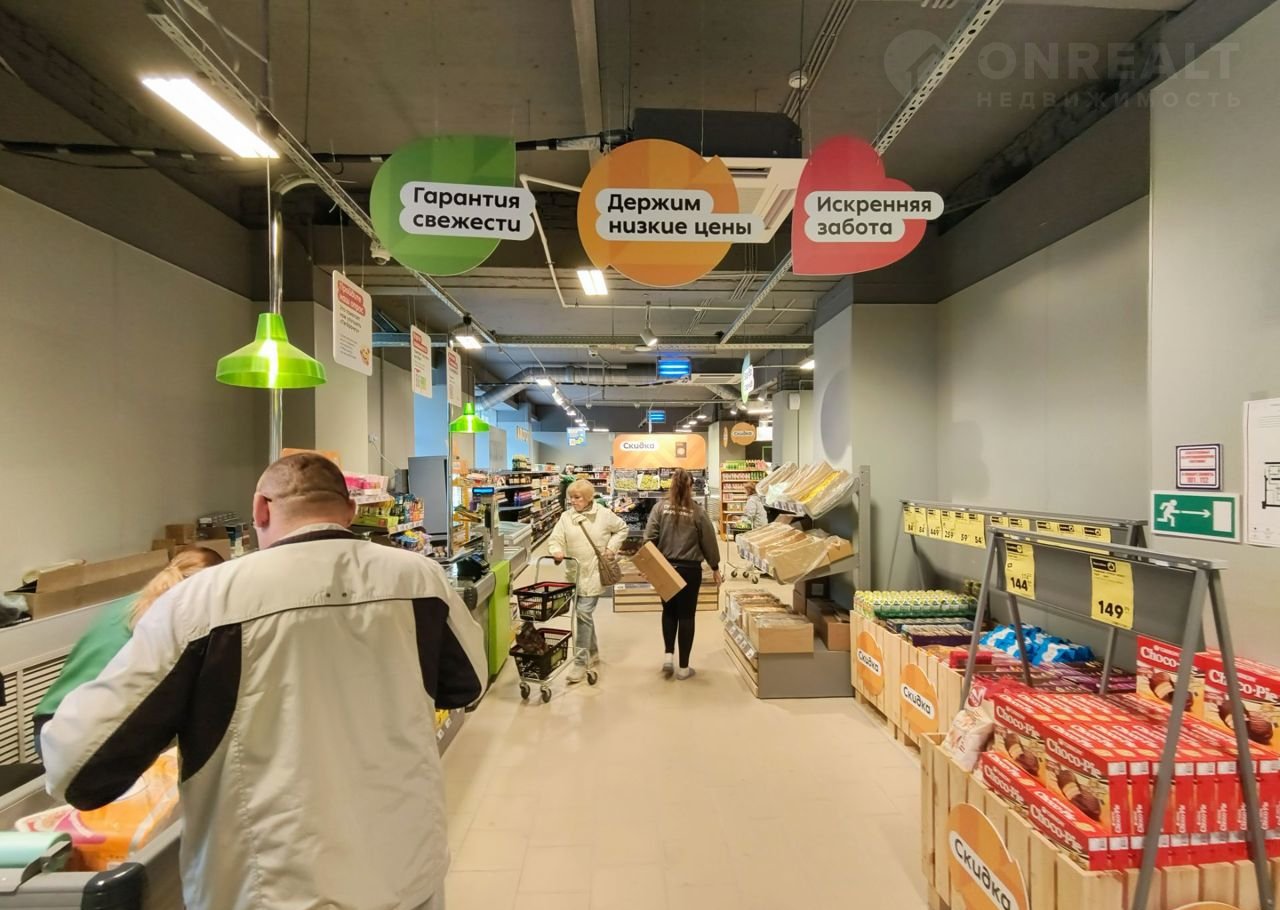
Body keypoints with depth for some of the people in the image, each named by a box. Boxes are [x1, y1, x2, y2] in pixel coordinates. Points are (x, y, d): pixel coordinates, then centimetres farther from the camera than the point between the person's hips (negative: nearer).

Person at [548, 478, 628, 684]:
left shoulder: (604, 515, -6)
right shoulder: (566, 517, 0)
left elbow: (622, 528, 8)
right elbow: (556, 539, -6)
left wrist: (612, 547, -4)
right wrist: (557, 551, -27)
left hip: (594, 574, -4)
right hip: (575, 573, 4)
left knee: (583, 614, -10)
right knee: (585, 614, 16)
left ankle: (580, 661, 0)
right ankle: (593, 652, 36)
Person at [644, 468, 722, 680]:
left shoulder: (660, 507, -4)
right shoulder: (697, 511, -5)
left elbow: (649, 537, -9)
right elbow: (709, 541, 1)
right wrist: (715, 567, 13)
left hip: (665, 567, 2)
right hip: (690, 569, -1)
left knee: (669, 611, 21)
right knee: (686, 615, 8)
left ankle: (667, 655, 10)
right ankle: (683, 667, 15)